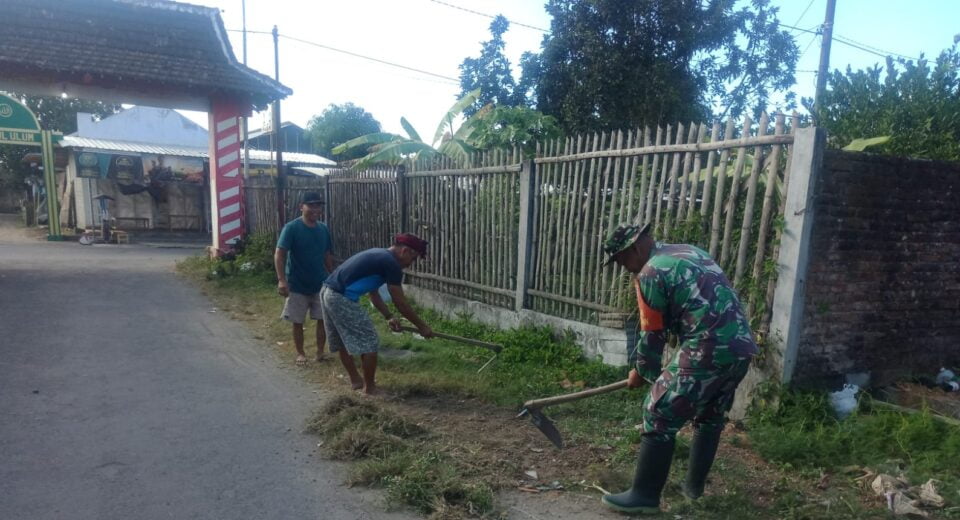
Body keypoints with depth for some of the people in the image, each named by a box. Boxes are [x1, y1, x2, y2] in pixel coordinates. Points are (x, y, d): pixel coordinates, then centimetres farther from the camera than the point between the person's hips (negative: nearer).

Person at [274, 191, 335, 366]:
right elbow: (279, 254, -18)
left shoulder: (324, 229, 3)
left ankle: (320, 351, 23)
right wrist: (282, 280, -28)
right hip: (297, 286, -4)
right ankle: (301, 353, 25)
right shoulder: (291, 228, -14)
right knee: (298, 322, 8)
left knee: (323, 319, 7)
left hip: (320, 284, 4)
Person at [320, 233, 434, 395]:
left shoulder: (378, 256, 20)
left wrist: (388, 317, 20)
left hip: (328, 292, 10)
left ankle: (356, 380, 36)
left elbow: (373, 294, 26)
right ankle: (369, 387, 13)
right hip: (341, 298, -10)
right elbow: (401, 304, -6)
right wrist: (422, 326, 4)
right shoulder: (391, 263, -9)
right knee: (369, 343, 1)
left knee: (341, 342, 21)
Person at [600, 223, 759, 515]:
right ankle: (694, 486, 36)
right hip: (741, 348, 9)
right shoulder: (690, 251, 20)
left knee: (659, 418, 0)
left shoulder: (650, 274, -5)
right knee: (710, 418, 24)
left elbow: (652, 334, 1)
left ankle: (645, 496, 8)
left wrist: (643, 373, 17)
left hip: (707, 352, -9)